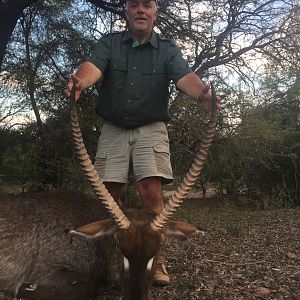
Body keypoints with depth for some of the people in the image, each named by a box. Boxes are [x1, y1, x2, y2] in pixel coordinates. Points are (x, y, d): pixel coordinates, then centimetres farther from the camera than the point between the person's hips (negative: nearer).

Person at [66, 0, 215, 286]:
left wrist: (203, 94, -37)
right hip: (113, 129, 2)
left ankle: (156, 260, -3)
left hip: (151, 129, -1)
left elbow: (184, 77, -13)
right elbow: (93, 66, -12)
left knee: (151, 192, -15)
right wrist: (80, 81, -38)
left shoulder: (168, 49, 6)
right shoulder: (109, 42, 8)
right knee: (108, 194, 0)